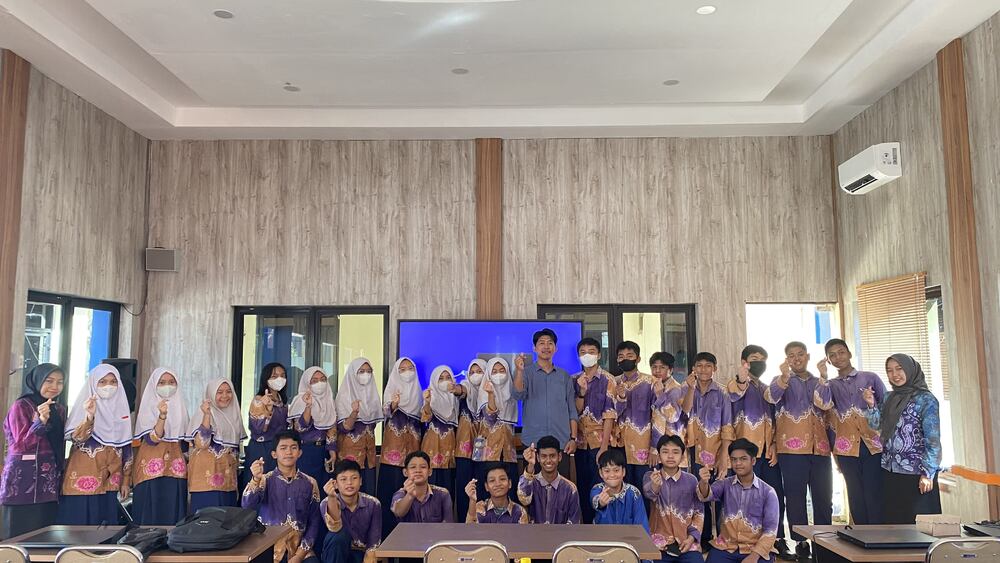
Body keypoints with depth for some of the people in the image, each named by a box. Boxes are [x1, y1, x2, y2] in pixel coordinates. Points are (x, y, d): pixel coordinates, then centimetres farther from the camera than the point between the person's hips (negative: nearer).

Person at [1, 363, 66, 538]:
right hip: (23, 483, -6)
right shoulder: (21, 406, -5)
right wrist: (41, 420, -23)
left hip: (50, 484, 6)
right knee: (19, 535, -3)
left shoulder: (60, 409, 12)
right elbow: (22, 444, -12)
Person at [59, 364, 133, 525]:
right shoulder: (83, 406, -3)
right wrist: (89, 416, -36)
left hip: (109, 483, 4)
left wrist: (125, 480, 11)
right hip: (83, 480, -4)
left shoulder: (121, 409, 10)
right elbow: (75, 438, -19)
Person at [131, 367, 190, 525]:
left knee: (174, 514, 3)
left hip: (175, 470, 4)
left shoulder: (180, 407, 12)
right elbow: (152, 439, -17)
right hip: (151, 470, -4)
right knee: (150, 514, -4)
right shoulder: (148, 407, -3)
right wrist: (162, 416, -30)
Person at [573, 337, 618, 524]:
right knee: (582, 487, 8)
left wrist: (604, 447, -15)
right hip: (581, 443, 4)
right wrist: (581, 391, -13)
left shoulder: (607, 380, -3)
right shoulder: (575, 380, 9)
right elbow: (575, 411, 4)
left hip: (600, 442, -4)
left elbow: (610, 414, -8)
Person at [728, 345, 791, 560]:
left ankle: (778, 540, 16)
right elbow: (734, 396, -25)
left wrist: (775, 445, 6)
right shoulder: (735, 384, 1)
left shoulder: (767, 389, 21)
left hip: (769, 451, 6)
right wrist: (741, 379, -48)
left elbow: (775, 420, 22)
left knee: (776, 496, 6)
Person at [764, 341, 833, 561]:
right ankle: (800, 542, 6)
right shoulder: (781, 381, 9)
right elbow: (771, 396, -15)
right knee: (795, 496, -1)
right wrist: (784, 376, -32)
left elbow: (825, 403, -3)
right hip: (792, 447, -3)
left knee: (823, 497, 6)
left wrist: (823, 377, -13)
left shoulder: (819, 382, 17)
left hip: (819, 448, 3)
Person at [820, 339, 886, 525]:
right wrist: (823, 377, -10)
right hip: (847, 447, 2)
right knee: (856, 497, 5)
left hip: (873, 445, -2)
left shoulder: (870, 378, 10)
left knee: (874, 495, -6)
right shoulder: (831, 385, 14)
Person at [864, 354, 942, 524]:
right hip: (889, 472, 6)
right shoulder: (889, 398, 12)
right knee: (892, 522, 10)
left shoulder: (925, 399, -6)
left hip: (915, 472, -6)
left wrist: (928, 473, -15)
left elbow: (933, 439, -10)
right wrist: (871, 404, -8)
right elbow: (877, 424, 7)